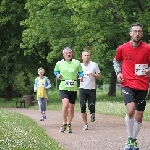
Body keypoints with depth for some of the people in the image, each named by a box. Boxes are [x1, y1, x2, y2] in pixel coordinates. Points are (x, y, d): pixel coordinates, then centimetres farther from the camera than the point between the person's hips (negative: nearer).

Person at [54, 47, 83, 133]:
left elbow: (80, 72, 16)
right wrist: (57, 75, 1)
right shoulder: (59, 63, 5)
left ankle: (69, 125, 25)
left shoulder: (77, 63, 4)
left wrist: (80, 77, -5)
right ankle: (64, 124, -11)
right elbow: (56, 71, 22)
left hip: (73, 88, 2)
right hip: (63, 88, -2)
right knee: (65, 104, -24)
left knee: (71, 108, 6)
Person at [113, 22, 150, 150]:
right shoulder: (122, 48, -1)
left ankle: (134, 140, 30)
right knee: (131, 110, -24)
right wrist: (118, 72, 3)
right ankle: (130, 138, -6)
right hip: (127, 84, -1)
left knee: (139, 116, 7)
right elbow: (116, 61, 19)